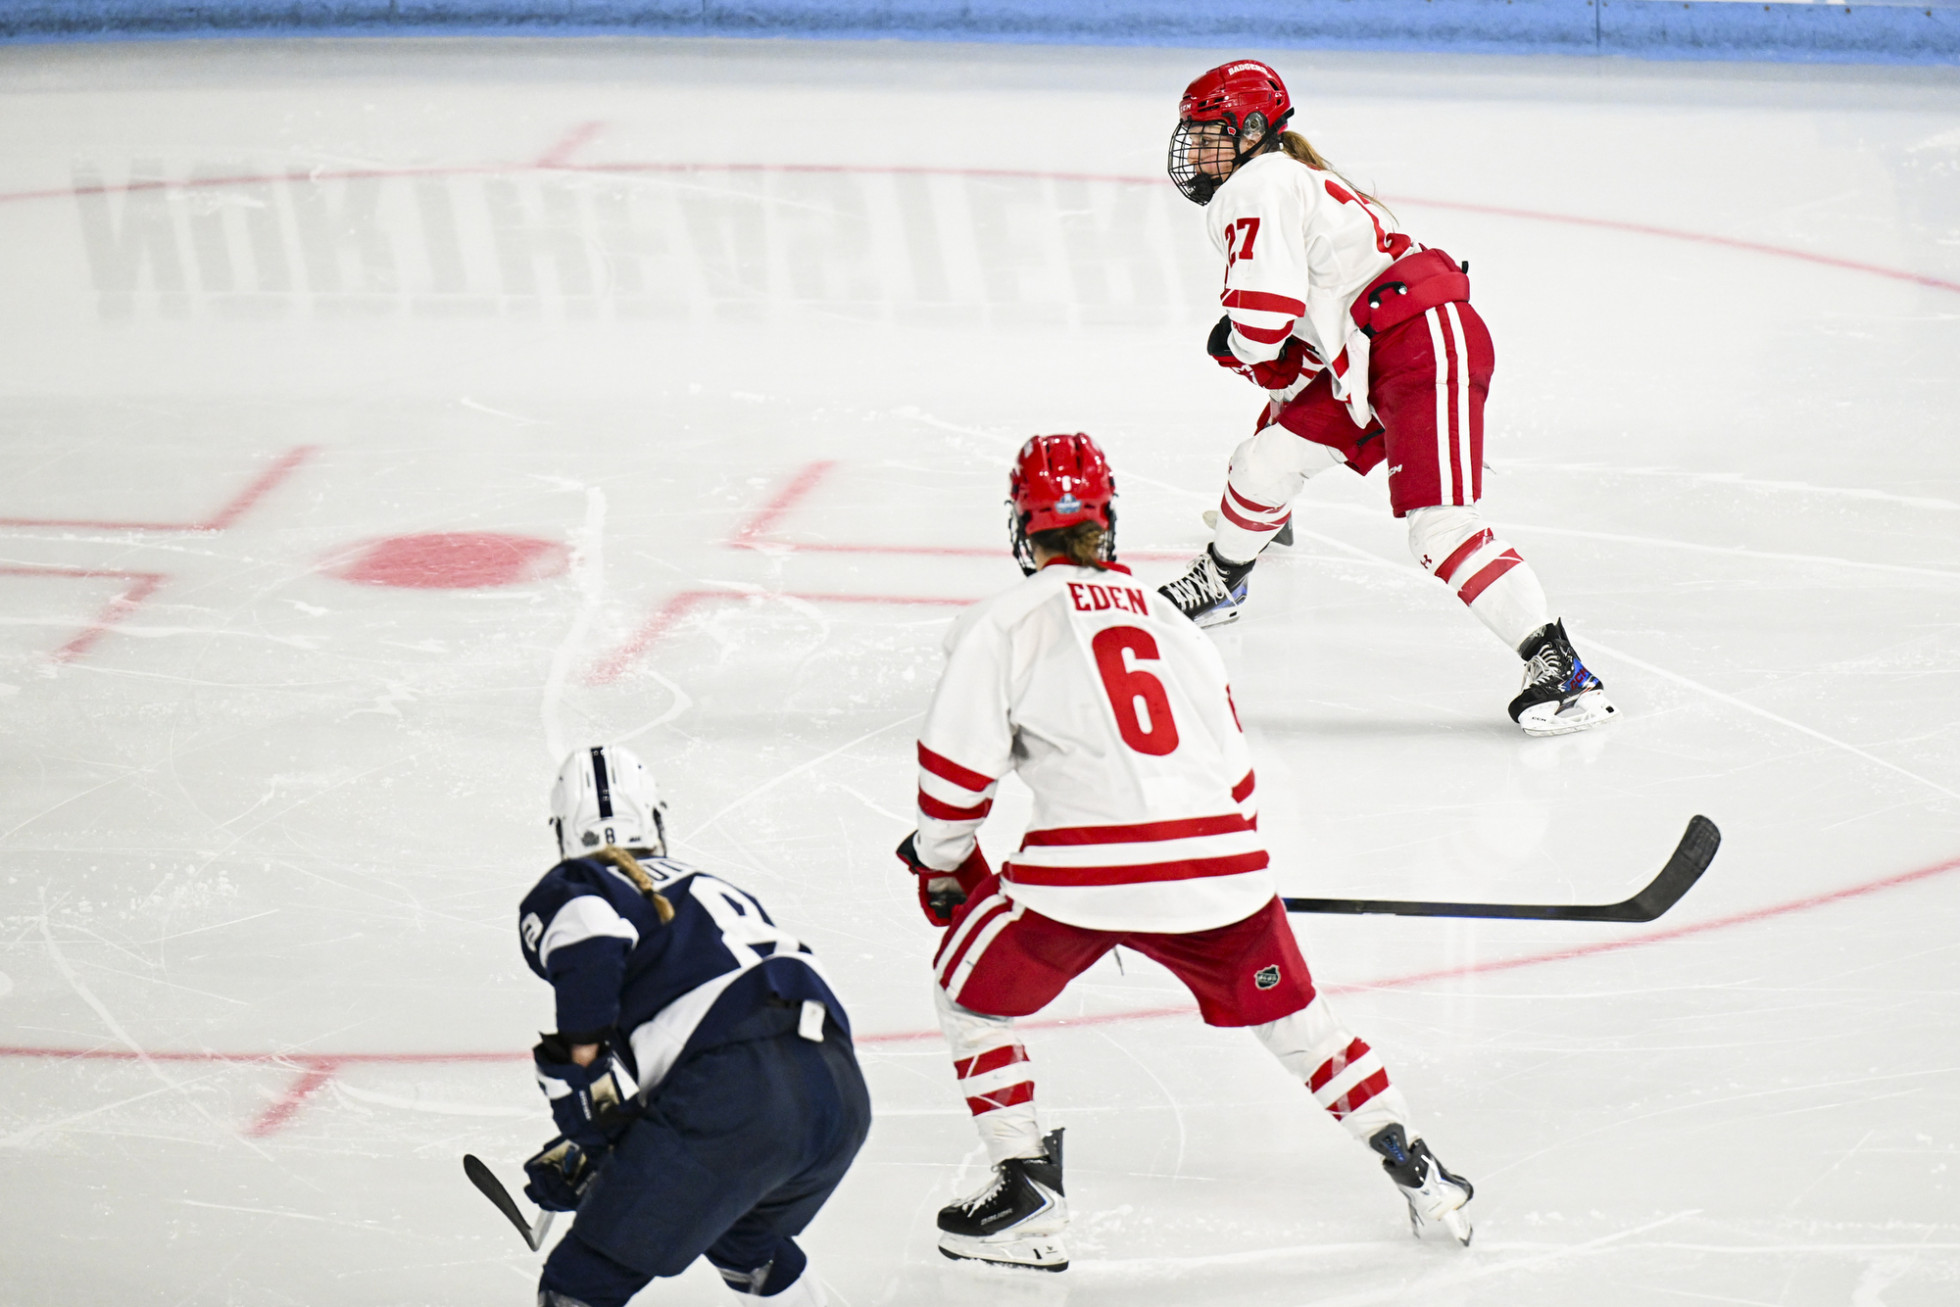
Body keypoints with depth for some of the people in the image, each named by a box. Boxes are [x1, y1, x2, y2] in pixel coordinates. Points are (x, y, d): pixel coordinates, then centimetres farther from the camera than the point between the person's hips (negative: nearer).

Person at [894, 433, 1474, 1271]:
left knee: (970, 987, 17)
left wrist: (941, 867, 18)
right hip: (1217, 861, 4)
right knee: (1284, 1006, 24)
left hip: (1085, 865, -4)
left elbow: (957, 763, 2)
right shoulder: (1166, 617, 24)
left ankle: (1026, 1189, 8)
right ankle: (1415, 1170, 21)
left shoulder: (1005, 622, 7)